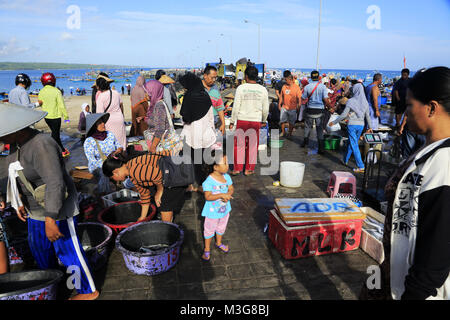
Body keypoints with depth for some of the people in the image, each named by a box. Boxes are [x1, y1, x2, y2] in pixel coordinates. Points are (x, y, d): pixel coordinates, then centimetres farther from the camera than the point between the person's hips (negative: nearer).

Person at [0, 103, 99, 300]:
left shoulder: (41, 146, -28)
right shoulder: (22, 144, 2)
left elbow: (55, 184, -32)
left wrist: (50, 221, -30)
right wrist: (20, 202, 18)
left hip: (57, 208, -10)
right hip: (37, 207, 10)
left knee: (67, 249, 3)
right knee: (38, 245, 25)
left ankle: (88, 291, 22)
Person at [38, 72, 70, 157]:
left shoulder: (41, 92, 0)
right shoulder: (56, 91, -15)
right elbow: (61, 105, -14)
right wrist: (66, 116, -6)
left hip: (46, 117, 6)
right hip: (55, 116, -6)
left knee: (55, 133, 19)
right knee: (55, 135, 5)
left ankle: (63, 151, 28)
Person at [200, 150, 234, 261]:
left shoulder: (226, 177, -8)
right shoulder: (209, 181, -27)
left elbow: (231, 188, 0)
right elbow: (208, 197, -28)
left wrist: (228, 195, -22)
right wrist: (221, 195, -37)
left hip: (225, 209, 6)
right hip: (212, 212, -6)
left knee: (221, 228, 27)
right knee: (209, 230, 13)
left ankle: (219, 243, 52)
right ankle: (207, 249, 34)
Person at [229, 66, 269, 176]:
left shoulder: (241, 88, -5)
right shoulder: (263, 90, 2)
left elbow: (236, 107, -6)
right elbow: (265, 109, 7)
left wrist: (232, 121, 2)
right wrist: (264, 121, 22)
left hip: (242, 120, -1)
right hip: (256, 121, 1)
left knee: (239, 145, 9)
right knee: (253, 146, 10)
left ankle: (237, 168, 14)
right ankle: (249, 169, 17)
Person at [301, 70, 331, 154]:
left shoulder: (307, 87, -5)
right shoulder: (323, 86, -7)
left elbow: (303, 98, 3)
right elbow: (326, 100, -11)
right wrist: (328, 105, 7)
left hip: (310, 109, 1)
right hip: (319, 110, -1)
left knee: (308, 126, 18)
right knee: (319, 128, 6)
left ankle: (306, 142, 31)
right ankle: (321, 147, 4)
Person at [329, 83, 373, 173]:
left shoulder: (351, 101, -11)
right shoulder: (365, 102, 4)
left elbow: (344, 115, -13)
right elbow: (367, 116, 10)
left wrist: (334, 122, -4)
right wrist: (370, 127, 21)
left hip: (352, 125, -6)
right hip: (361, 125, 6)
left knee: (354, 145, -3)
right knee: (350, 143, 21)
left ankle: (361, 167, -6)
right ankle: (345, 160, 36)